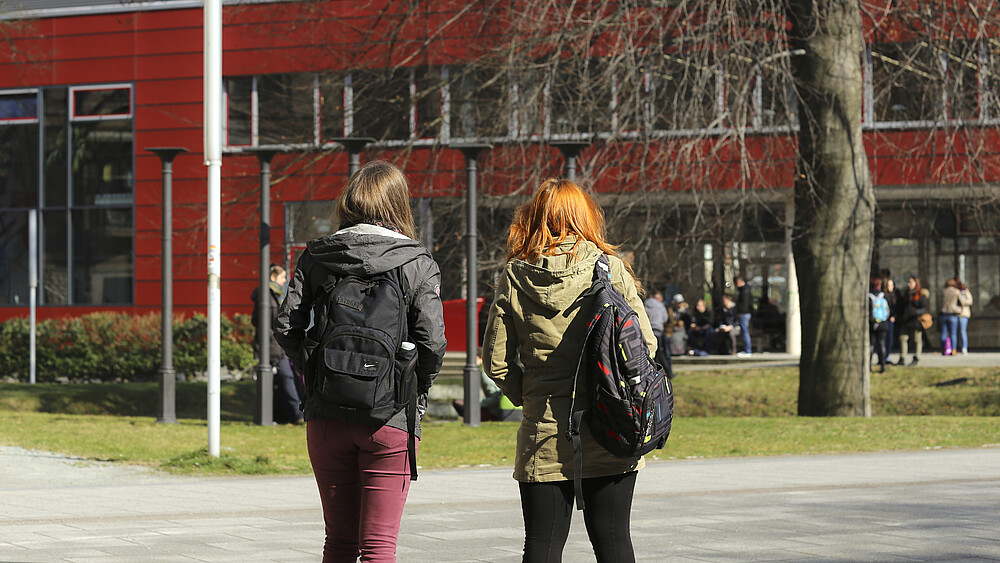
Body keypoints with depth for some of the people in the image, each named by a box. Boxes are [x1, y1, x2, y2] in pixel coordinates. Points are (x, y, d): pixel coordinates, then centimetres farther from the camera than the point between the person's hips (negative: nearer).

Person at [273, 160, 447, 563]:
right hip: (390, 420, -3)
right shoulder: (418, 264, -3)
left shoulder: (315, 257, 4)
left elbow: (286, 328, 0)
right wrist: (416, 392, 7)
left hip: (326, 416, 3)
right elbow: (432, 343, -9)